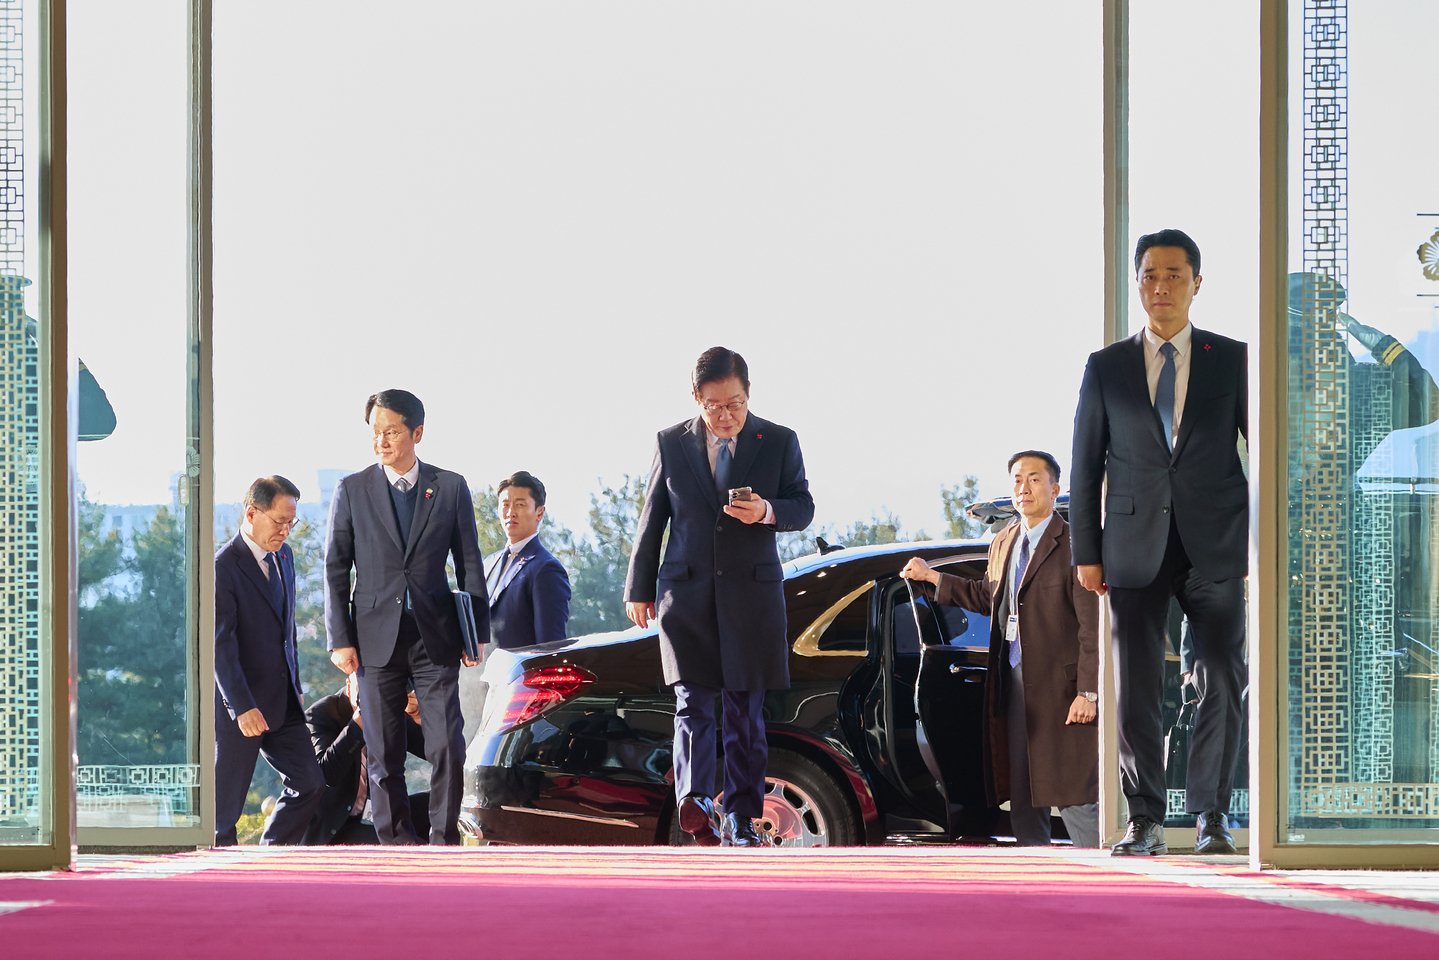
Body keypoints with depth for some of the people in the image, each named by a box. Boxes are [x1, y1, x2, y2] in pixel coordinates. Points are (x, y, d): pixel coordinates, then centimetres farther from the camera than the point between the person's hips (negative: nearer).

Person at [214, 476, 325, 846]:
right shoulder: (223, 566, -15)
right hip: (239, 704, -8)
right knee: (226, 800, -1)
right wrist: (242, 707, -24)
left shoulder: (284, 556, 11)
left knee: (309, 784, 4)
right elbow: (219, 644, -19)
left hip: (282, 702, 8)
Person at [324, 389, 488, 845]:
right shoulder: (352, 490, 5)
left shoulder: (451, 487, 6)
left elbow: (470, 566, 9)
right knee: (384, 755, 2)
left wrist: (478, 633, 5)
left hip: (436, 636, 0)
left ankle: (444, 844, 4)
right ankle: (397, 848, 8)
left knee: (448, 748, -6)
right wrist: (340, 639, -2)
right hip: (377, 637, 0)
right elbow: (336, 569, 5)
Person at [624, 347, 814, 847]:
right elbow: (652, 517, 11)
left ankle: (741, 818, 10)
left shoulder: (779, 442, 3)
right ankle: (695, 801, -28)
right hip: (686, 592, 0)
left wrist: (767, 511, -18)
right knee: (693, 703, -14)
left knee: (746, 711, 4)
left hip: (753, 593, 0)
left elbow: (804, 507, 4)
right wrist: (639, 587, 10)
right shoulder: (671, 443, 6)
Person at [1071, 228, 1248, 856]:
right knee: (1135, 688, -2)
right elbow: (1085, 466, 8)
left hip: (1215, 546, 0)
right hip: (1135, 549, 1)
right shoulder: (1106, 368, 8)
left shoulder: (1233, 360, 7)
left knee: (1221, 681, -5)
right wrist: (1086, 552, 2)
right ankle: (1144, 820, 6)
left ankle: (1210, 814, 7)